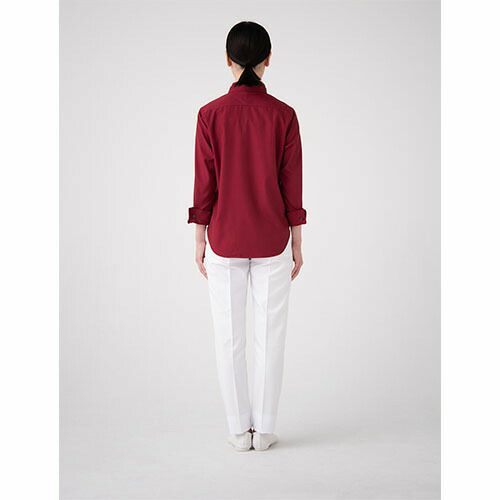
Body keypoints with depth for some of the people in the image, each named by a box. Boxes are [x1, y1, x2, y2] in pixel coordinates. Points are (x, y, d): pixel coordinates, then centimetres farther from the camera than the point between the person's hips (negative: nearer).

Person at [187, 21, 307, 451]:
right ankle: (264, 430, 17)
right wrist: (297, 244, 5)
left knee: (229, 336, 10)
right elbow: (292, 186, -4)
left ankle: (240, 430, 17)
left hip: (224, 240, 0)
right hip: (272, 241, 0)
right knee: (270, 335, 10)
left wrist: (200, 241, 5)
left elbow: (204, 184, -5)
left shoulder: (211, 114, -7)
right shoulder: (284, 115, -6)